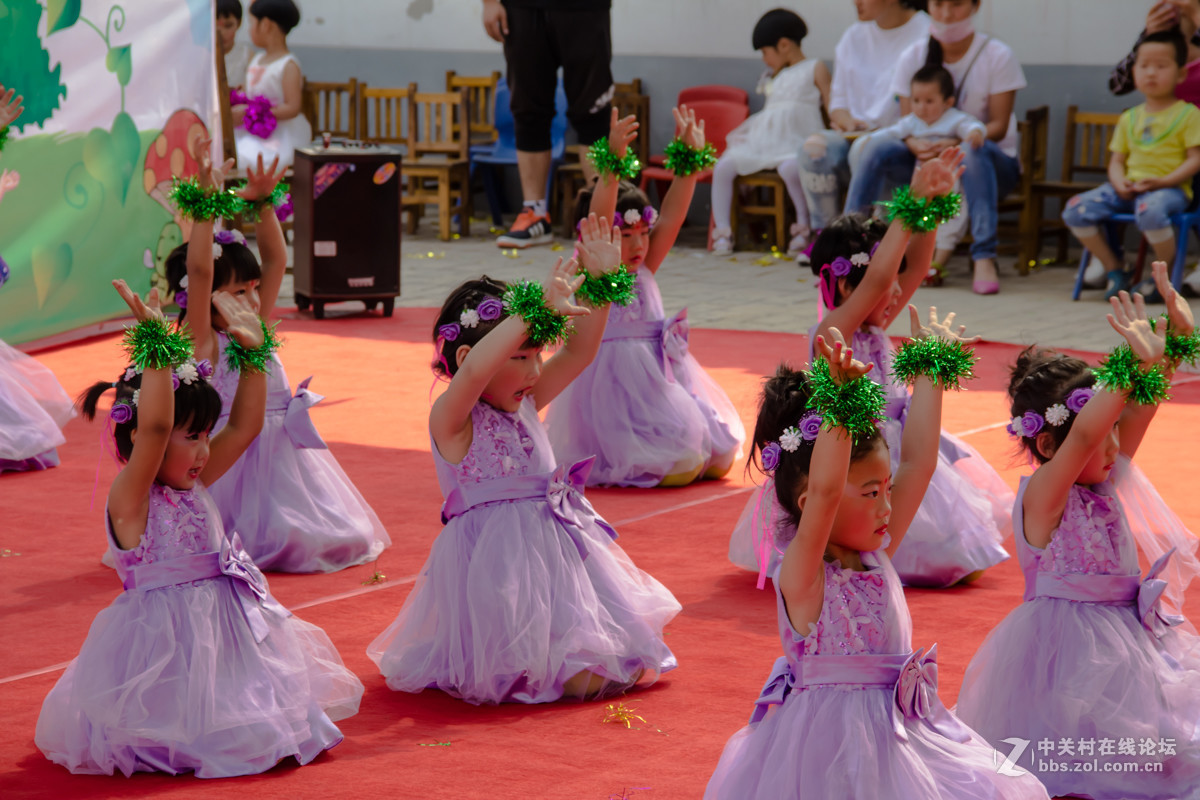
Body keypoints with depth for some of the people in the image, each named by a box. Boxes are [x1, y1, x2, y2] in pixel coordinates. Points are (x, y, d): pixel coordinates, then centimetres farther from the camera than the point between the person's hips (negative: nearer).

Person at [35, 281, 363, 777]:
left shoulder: (192, 486, 8)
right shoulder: (129, 499, -16)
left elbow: (245, 426, 12)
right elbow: (155, 427, -33)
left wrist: (252, 350, 7)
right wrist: (155, 344, -34)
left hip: (223, 625, 8)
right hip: (164, 638, -8)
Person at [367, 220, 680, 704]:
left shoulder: (526, 405, 10)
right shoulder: (451, 419, -13)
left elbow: (579, 352, 9)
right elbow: (474, 370, -34)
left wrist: (601, 281, -2)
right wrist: (538, 309, -37)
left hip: (556, 546, 8)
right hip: (494, 560, -8)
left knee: (626, 667, 7)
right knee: (576, 681, -16)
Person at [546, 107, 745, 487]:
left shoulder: (644, 272, 9)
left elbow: (671, 217, 4)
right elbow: (598, 217, -24)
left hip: (662, 370, 8)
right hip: (616, 380, -8)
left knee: (717, 455, 2)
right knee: (679, 465, -16)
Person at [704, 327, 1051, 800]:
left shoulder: (876, 556, 6)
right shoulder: (801, 575, -14)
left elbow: (918, 462, 10)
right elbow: (823, 491, -32)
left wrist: (930, 373, 14)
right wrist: (839, 403, -38)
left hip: (898, 723, 8)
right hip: (832, 737, -7)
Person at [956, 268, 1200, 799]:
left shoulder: (1106, 481, 5)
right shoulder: (1041, 496, -17)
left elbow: (1139, 408, 2)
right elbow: (1083, 437, -34)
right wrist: (1134, 364, -42)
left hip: (1126, 633, 8)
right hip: (1066, 646, -8)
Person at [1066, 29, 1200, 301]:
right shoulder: (1130, 118, 18)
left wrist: (1163, 181, -18)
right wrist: (1119, 182, -5)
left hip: (1168, 188, -6)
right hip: (1129, 189, 6)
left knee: (1150, 210, -42)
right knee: (1075, 210, -15)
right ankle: (1115, 269, 1)